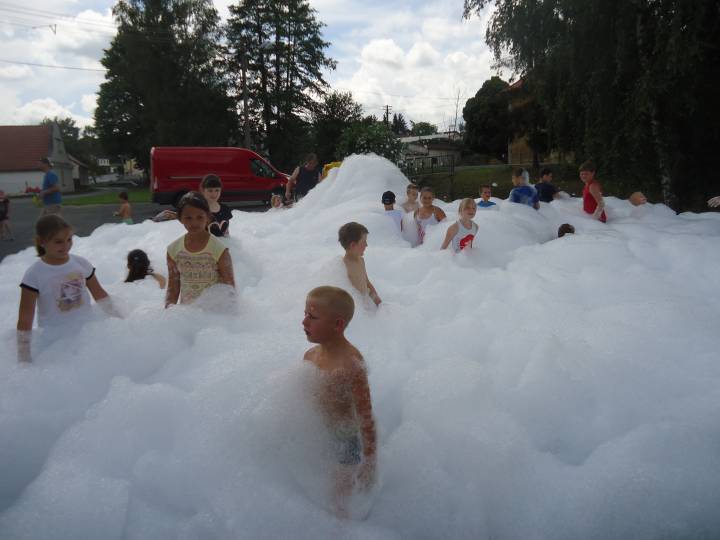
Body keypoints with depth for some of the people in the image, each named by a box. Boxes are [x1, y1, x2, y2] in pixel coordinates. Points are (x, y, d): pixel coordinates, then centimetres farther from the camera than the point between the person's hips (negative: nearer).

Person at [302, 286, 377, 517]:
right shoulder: (311, 355, -7)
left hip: (345, 443, -7)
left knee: (342, 501, 12)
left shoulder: (351, 365, -30)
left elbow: (366, 419, -26)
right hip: (317, 439, 7)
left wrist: (369, 464, -22)